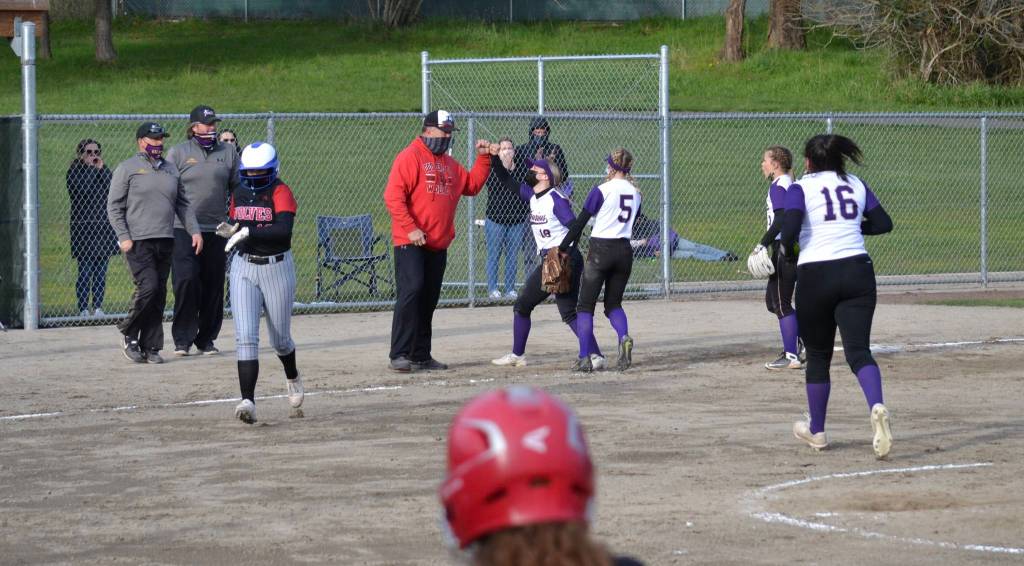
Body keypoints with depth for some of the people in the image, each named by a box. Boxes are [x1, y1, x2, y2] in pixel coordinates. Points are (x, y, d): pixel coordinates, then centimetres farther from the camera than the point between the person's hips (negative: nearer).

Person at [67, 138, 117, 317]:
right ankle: (83, 308, -5)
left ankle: (98, 307, 8)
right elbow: (82, 190, -15)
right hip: (83, 227, -4)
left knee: (101, 271, 4)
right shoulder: (75, 171, 2)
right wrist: (91, 168, -7)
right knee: (85, 271, -7)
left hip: (104, 225, 4)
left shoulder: (105, 171, 15)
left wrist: (101, 168, -5)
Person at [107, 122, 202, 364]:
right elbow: (114, 206, -2)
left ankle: (150, 347, 8)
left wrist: (194, 231, 8)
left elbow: (183, 204, 20)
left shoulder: (171, 169, 17)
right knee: (148, 287, -17)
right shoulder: (127, 168, 1)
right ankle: (130, 334, 4)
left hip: (165, 241, 5)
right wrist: (123, 237, -11)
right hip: (138, 241, -5)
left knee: (159, 294, 3)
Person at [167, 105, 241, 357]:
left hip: (216, 230, 3)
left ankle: (206, 338, 16)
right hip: (183, 229, -3)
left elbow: (237, 188, 15)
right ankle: (182, 339, -5)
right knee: (185, 281, -13)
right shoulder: (177, 153, 3)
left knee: (213, 286, 5)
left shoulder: (228, 152, 10)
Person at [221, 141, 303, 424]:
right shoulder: (239, 194, 7)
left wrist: (247, 232, -29)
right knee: (245, 337, -13)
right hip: (244, 268, 4)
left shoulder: (280, 192, -12)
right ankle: (248, 401, -19)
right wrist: (231, 233, -3)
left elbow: (284, 229, -27)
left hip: (277, 268, -3)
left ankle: (293, 378, 45)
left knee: (280, 339, 11)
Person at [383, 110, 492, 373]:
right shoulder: (410, 157, -7)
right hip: (410, 243, -8)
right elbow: (393, 196, -15)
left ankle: (421, 355, 14)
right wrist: (410, 228, -20)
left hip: (438, 245, 8)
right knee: (411, 291, -18)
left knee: (428, 300, 9)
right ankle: (400, 355, -17)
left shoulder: (449, 163, 18)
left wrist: (483, 158, 13)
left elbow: (472, 185, 23)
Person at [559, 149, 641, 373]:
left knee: (585, 305, 4)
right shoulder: (635, 193, 7)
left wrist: (562, 247, -3)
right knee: (614, 304, 16)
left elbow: (580, 222, -9)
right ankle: (624, 337, -15)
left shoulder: (602, 190, -9)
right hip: (625, 251, 5)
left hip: (600, 251, -5)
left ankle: (584, 358, -3)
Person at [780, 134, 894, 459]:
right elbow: (883, 223, 10)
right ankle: (877, 407, -35)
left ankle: (816, 431, 25)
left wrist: (787, 250, 5)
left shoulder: (801, 188, -2)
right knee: (858, 350, -6)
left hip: (815, 276, -2)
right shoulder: (856, 186, 10)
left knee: (818, 356, 13)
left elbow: (790, 229, -15)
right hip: (858, 272, 2)